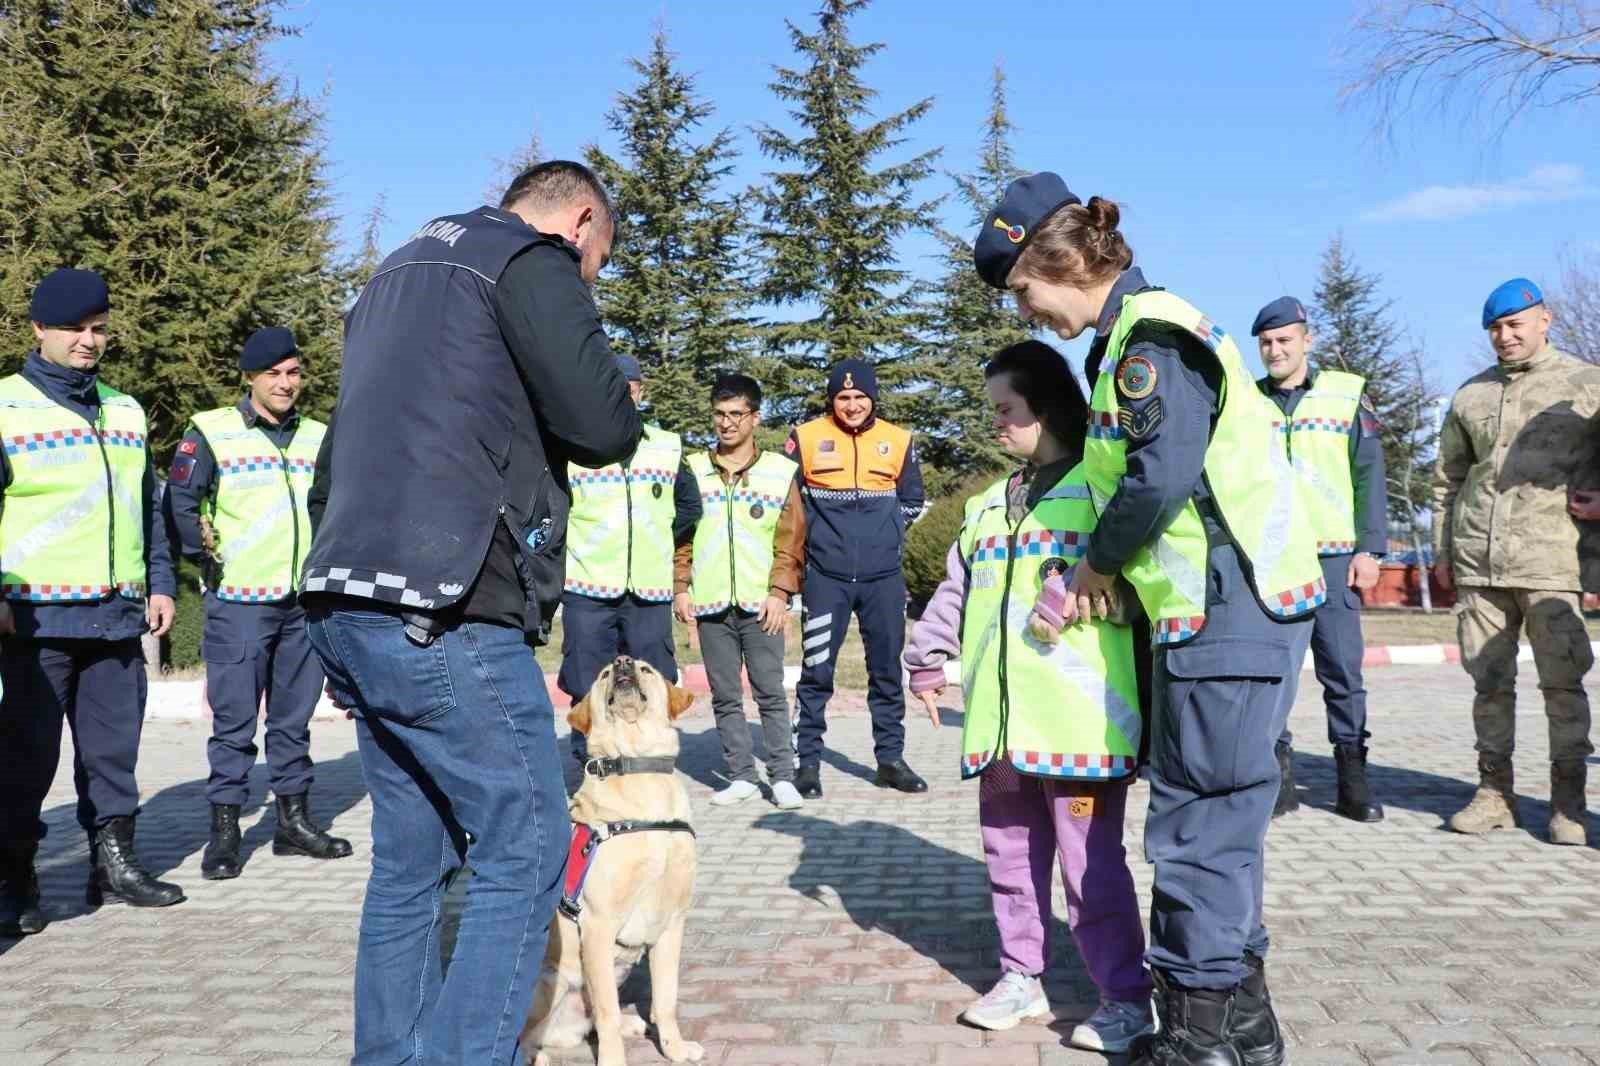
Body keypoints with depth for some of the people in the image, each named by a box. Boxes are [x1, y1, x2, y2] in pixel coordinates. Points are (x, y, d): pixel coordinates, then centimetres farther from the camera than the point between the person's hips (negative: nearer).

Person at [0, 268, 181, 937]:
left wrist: (160, 584, 13)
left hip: (119, 617, 5)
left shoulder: (126, 412, 15)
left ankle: (113, 861, 20)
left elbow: (149, 507, 19)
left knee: (113, 748, 10)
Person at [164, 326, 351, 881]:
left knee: (294, 719, 12)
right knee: (234, 720, -1)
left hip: (306, 602, 4)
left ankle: (295, 820, 21)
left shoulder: (318, 437, 12)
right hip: (239, 601, -4)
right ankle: (224, 829, 9)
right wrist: (207, 554, -8)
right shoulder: (211, 432, -2)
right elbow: (178, 502, -4)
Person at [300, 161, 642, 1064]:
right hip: (446, 616, -9)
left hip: (348, 605, 9)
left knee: (410, 858, 15)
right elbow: (603, 427, -12)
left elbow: (337, 459, 25)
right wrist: (621, 399, 10)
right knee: (525, 854, -2)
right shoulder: (533, 260, -3)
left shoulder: (401, 270, 25)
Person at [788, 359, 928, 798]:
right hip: (825, 576, -2)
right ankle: (807, 761, 10)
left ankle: (891, 759, 20)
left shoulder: (898, 441, 5)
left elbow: (912, 500, 17)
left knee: (887, 669, 9)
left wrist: (886, 535, 9)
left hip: (884, 577, 2)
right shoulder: (806, 438, -1)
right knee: (816, 671, -1)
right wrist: (809, 535, 6)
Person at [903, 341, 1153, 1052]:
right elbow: (956, 591, 21)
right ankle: (1021, 975, 30)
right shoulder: (989, 505, 19)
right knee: (1011, 854, 15)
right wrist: (928, 658, 15)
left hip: (1078, 719, -7)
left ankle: (1127, 996, 13)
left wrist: (1080, 591, -23)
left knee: (1090, 861, -1)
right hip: (1001, 722, 7)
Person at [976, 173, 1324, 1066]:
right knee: (1220, 816, 16)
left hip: (1228, 608, -10)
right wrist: (1099, 578, 9)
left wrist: (1098, 565, -7)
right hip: (1227, 606, 10)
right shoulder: (1140, 332, 18)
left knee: (1199, 821, -2)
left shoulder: (1150, 331, -12)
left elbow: (1161, 474, -22)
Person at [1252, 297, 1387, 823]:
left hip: (1332, 556, -1)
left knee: (1342, 669, 0)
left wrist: (1369, 549, -3)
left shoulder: (1348, 393, 6)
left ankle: (1352, 775, 11)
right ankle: (1278, 775, 11)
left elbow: (1368, 474, 3)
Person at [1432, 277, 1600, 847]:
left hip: (1550, 560, -3)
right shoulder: (1470, 396, 16)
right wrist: (1442, 552, 16)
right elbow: (1447, 478, 20)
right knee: (1490, 680, 7)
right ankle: (1495, 793, 14)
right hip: (1477, 561, 4)